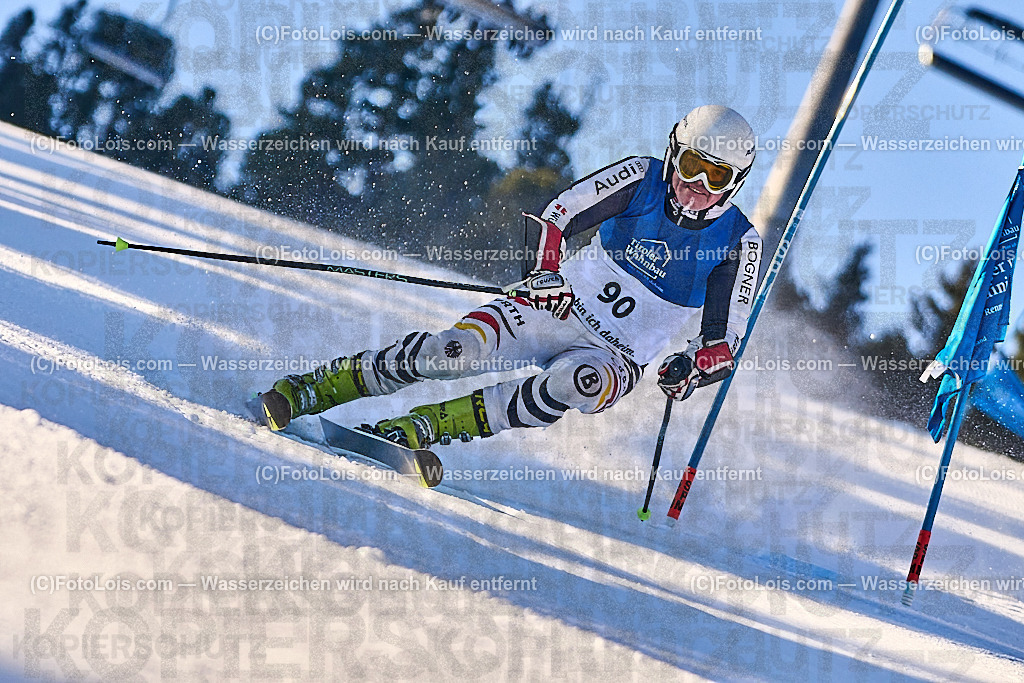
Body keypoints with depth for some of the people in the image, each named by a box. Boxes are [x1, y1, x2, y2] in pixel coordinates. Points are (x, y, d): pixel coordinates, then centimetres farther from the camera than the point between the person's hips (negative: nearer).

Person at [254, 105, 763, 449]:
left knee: (581, 382, -37)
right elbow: (556, 216, -11)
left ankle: (426, 426, -36)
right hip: (559, 306, 0)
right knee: (460, 349, -27)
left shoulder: (739, 243, -8)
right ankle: (320, 385, -14)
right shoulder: (641, 178, -6)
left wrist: (694, 366, -29)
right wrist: (546, 269, -31)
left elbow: (725, 342, -6)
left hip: (615, 357, 0)